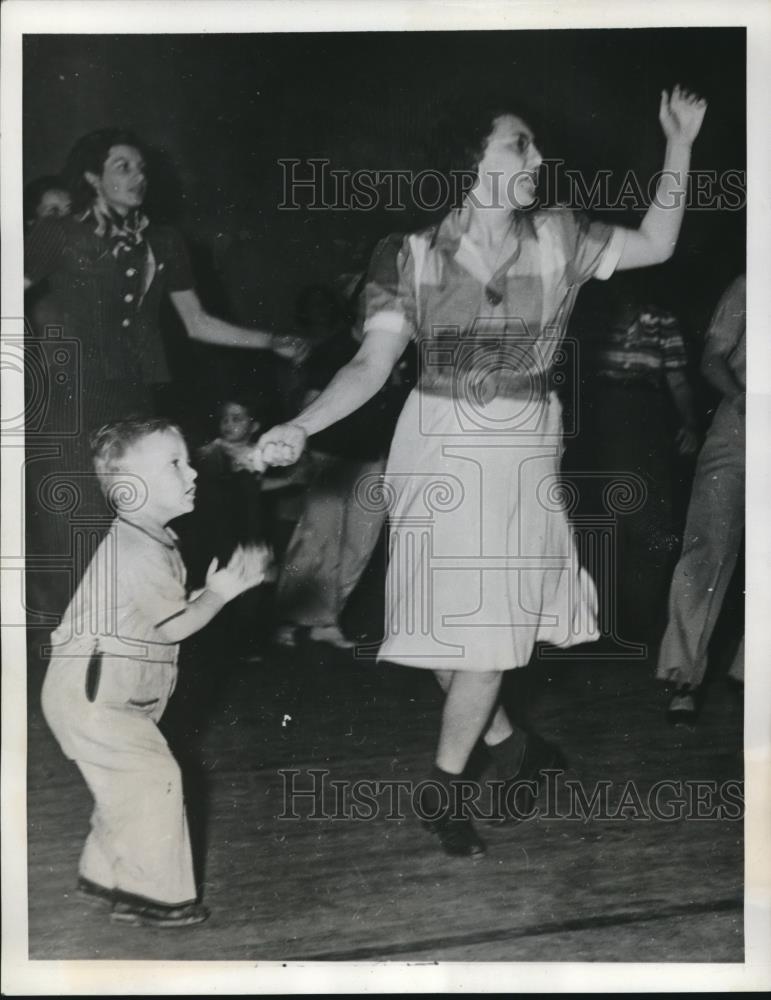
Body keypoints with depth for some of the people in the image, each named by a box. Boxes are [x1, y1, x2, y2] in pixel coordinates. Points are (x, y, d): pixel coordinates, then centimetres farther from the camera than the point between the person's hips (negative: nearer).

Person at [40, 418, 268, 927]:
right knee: (153, 776, -12)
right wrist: (218, 593, -12)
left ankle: (105, 876, 31)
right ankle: (153, 894, -6)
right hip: (90, 692, -11)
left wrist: (211, 592, 2)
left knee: (130, 784, 17)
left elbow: (168, 615, 12)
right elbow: (172, 627, -20)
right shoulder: (137, 549, -22)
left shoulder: (154, 542, 12)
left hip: (114, 695, 11)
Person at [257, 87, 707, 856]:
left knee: (492, 623, 1)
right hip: (440, 452, -1)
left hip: (522, 455, 2)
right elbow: (371, 366, -11)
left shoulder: (558, 241, 0)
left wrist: (680, 143, -1)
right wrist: (300, 427, -24)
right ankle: (505, 741, 32)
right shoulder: (414, 258, -7)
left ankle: (447, 784, 18)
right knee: (448, 625, 5)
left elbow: (656, 245, 5)